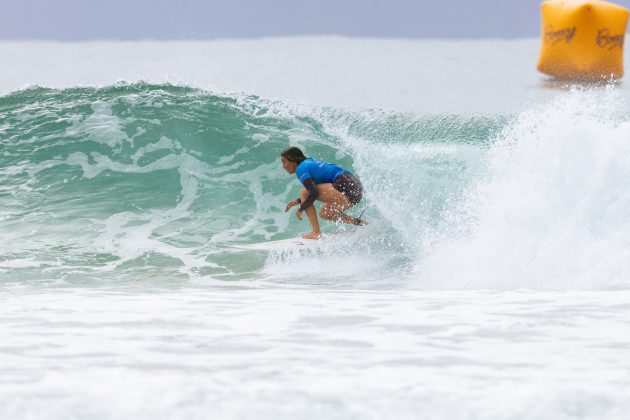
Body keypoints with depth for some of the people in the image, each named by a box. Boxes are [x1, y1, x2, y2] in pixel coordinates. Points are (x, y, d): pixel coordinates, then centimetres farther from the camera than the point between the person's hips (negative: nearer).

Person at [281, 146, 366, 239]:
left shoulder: (301, 168, -3)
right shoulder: (311, 163, 26)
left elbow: (314, 193, -15)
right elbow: (319, 192, 32)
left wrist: (301, 208, -2)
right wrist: (298, 201, 26)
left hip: (344, 187, -10)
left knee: (304, 193, -5)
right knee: (324, 213, 26)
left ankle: (316, 232, -7)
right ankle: (358, 222, 14)